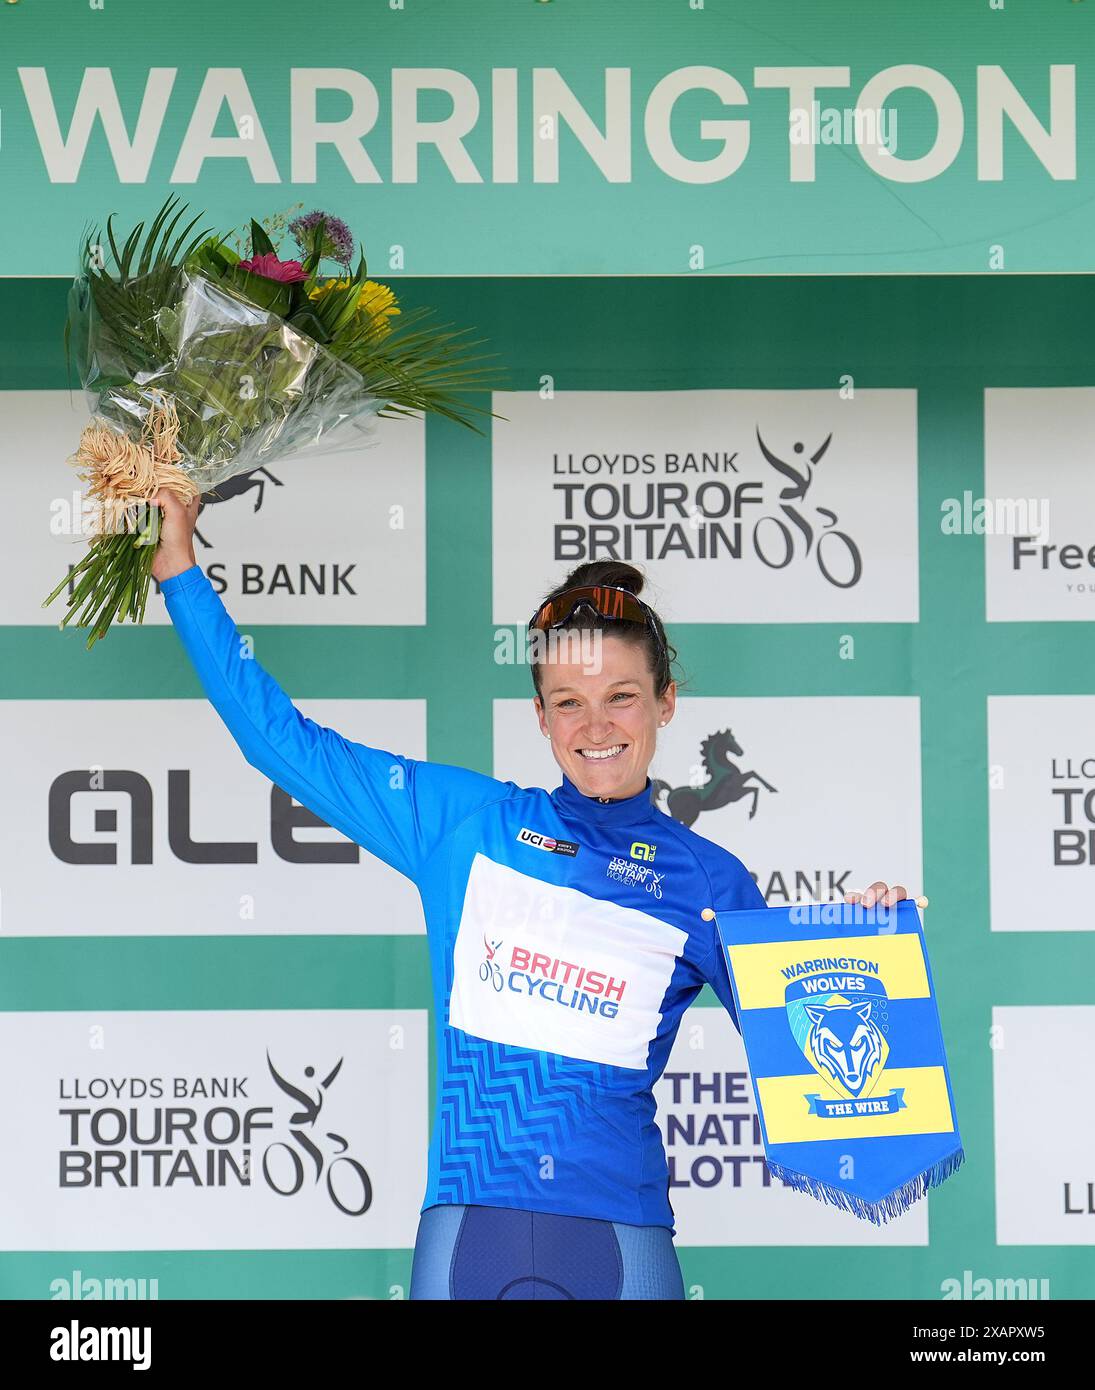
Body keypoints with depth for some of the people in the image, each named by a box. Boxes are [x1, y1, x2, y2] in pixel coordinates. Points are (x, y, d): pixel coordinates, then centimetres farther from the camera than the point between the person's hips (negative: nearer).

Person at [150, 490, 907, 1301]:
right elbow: (284, 739, 10)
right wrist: (183, 573, 10)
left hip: (621, 1238, 0)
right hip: (467, 1229, 1)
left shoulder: (710, 883, 4)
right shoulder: (466, 822, 6)